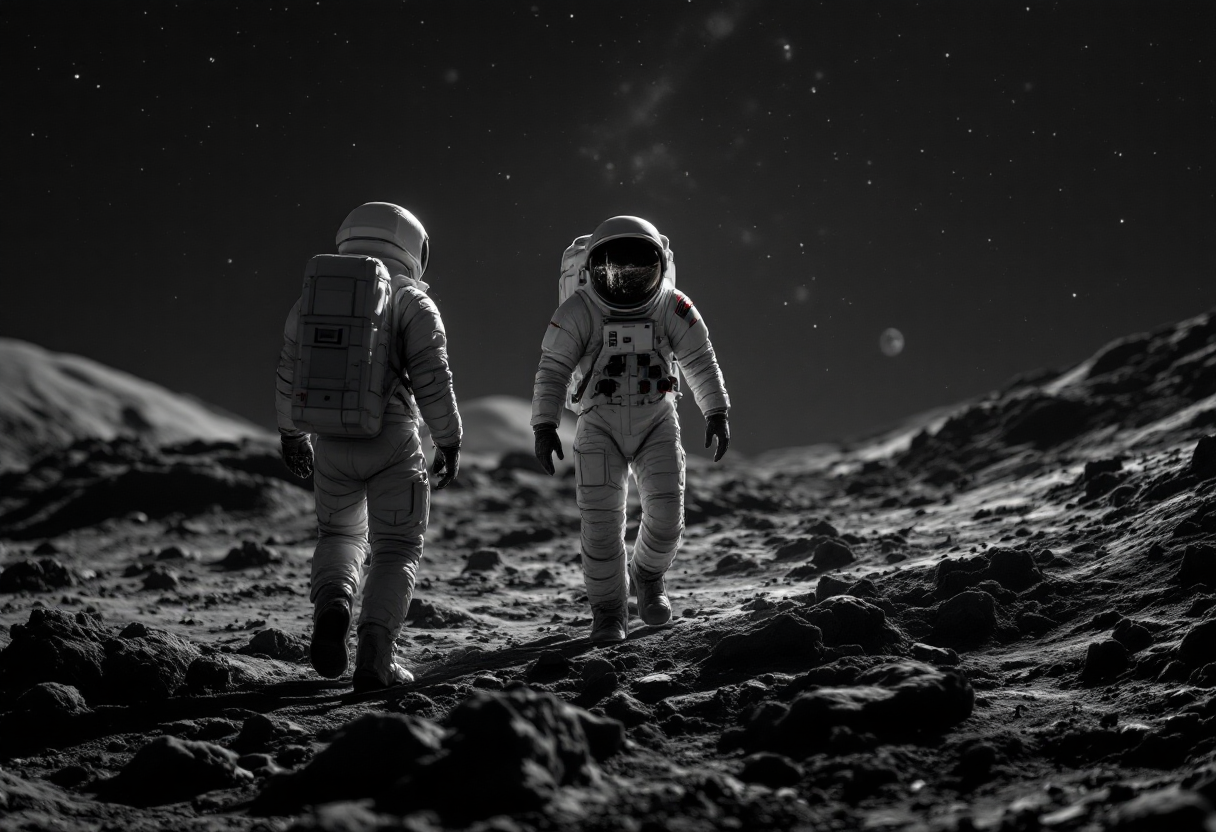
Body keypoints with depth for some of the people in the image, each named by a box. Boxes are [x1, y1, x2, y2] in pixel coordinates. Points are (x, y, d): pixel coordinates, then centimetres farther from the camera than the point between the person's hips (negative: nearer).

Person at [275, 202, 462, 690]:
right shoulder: (412, 302, -3)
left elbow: (288, 376, 15)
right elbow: (432, 380, -9)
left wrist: (292, 433, 28)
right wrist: (449, 442, 2)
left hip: (331, 443, 3)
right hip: (393, 441, -3)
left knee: (338, 534, 23)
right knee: (396, 549, 9)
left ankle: (332, 602, -8)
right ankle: (374, 658, -5)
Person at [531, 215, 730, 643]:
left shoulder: (673, 307, -7)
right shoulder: (578, 312, -12)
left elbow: (700, 362, 0)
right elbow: (553, 369, -12)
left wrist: (717, 412, -8)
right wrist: (544, 425, -21)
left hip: (656, 420, 1)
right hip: (600, 424, -1)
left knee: (666, 508, -9)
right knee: (601, 517, -8)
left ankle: (648, 573, 23)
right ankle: (608, 612, 7)